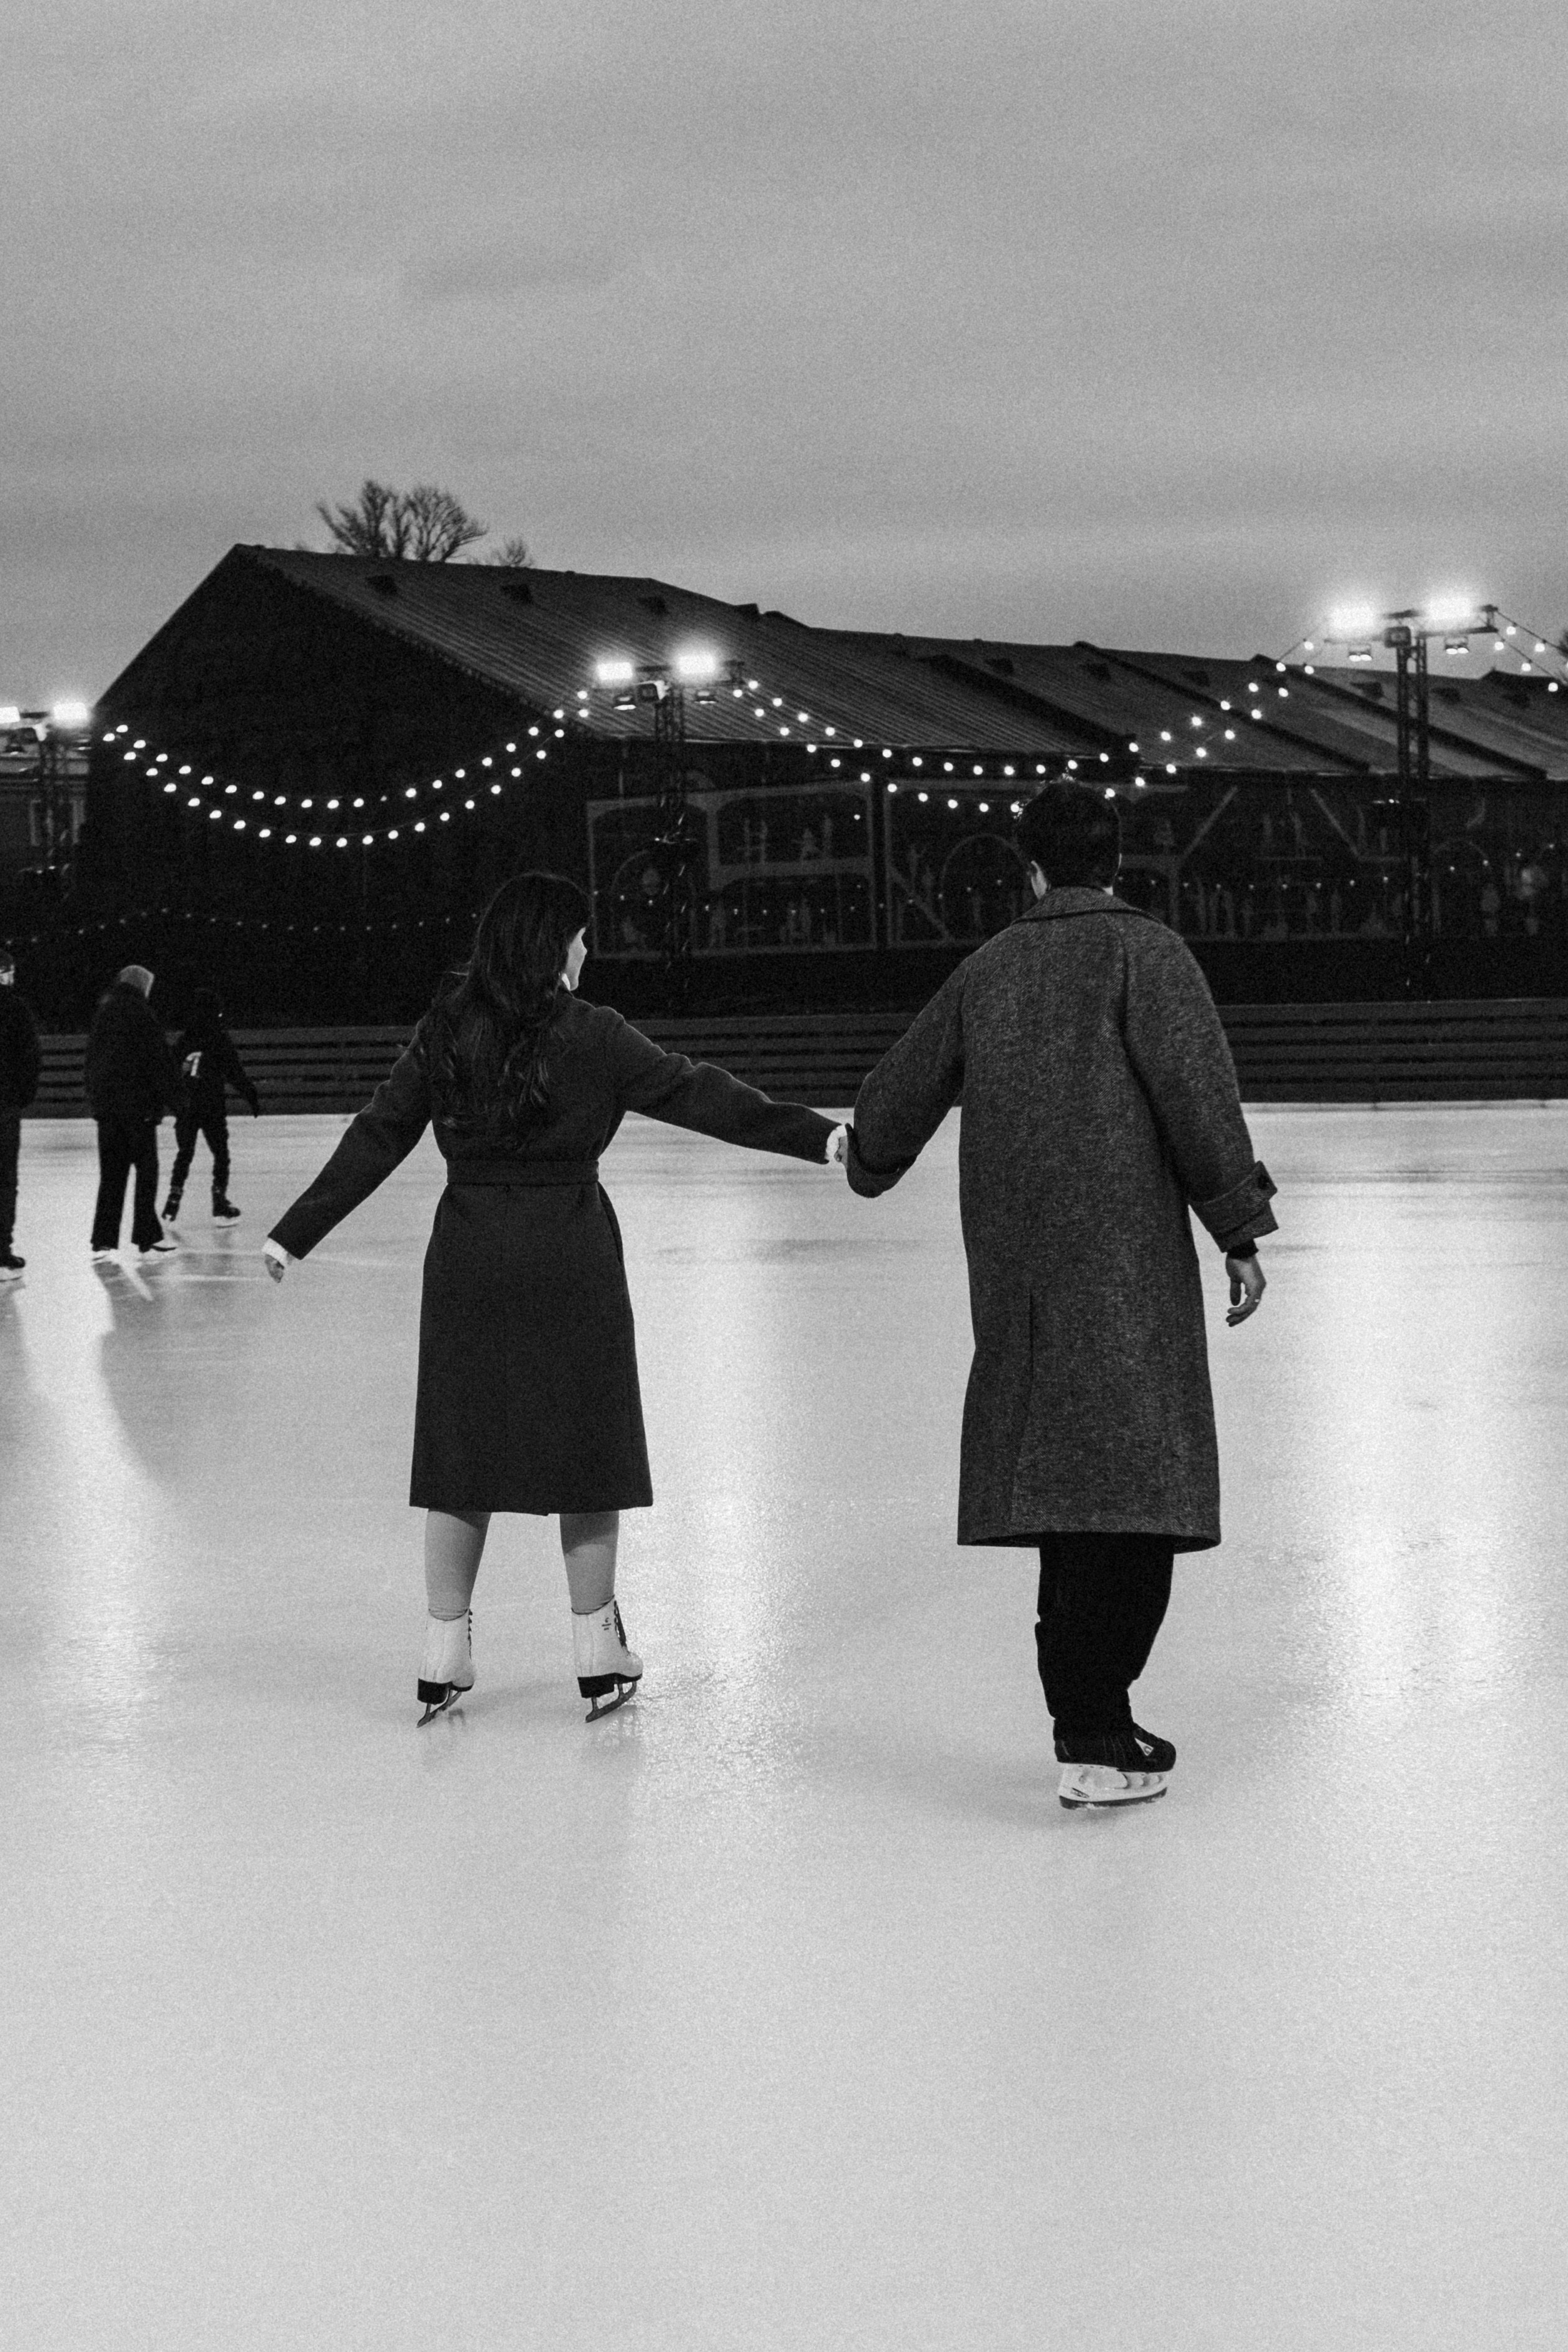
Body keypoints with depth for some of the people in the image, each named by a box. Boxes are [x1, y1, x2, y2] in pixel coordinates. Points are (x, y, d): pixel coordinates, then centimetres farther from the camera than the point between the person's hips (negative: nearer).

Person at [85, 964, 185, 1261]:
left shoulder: (102, 1014, 11)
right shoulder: (139, 1012, -9)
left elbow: (93, 1060, 16)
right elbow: (160, 1058, -11)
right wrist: (175, 1094, -6)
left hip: (105, 1103, 6)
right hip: (138, 1103, -6)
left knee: (111, 1173, 10)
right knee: (146, 1170, 1)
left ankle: (103, 1241, 6)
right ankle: (147, 1239, 2)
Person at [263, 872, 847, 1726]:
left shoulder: (446, 1031, 2)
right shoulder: (588, 1034, -9)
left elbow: (376, 1137, 4)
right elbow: (696, 1094, -10)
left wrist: (296, 1232, 11)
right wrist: (815, 1134, -8)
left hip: (469, 1256, 4)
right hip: (568, 1254, -3)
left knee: (462, 1445, 10)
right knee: (585, 1442, 8)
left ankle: (443, 1653, 14)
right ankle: (597, 1651, 16)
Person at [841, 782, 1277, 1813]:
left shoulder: (988, 967, 14)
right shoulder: (1144, 951, -3)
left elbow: (902, 1090, 25)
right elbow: (1197, 1097, -12)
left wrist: (870, 1165, 46)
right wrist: (1241, 1228, -5)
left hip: (1015, 1262, 6)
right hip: (1123, 1259, -6)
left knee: (1065, 1474, 13)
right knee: (1128, 1486, -7)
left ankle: (1085, 1714, 18)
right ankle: (1097, 1743, -12)